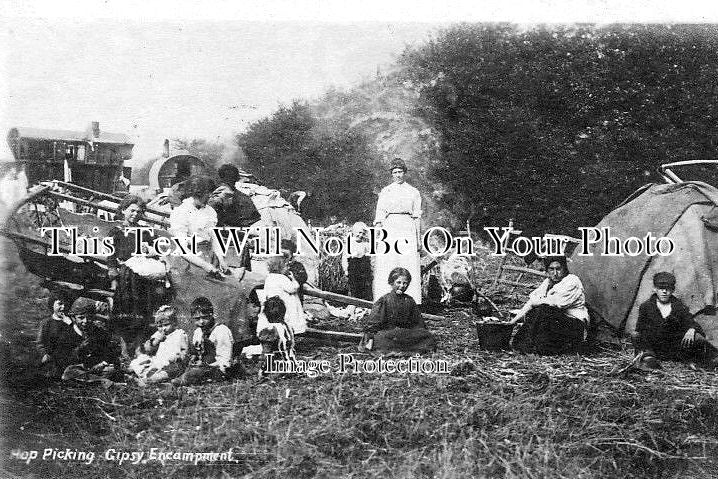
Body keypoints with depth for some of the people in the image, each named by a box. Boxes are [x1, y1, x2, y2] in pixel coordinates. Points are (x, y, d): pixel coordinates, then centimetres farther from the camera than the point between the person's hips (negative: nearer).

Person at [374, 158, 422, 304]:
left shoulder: (413, 192, 10)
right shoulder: (385, 192, 11)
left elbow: (417, 217, 10)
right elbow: (379, 215, 8)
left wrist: (418, 238, 5)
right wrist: (377, 235, -1)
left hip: (408, 230, 0)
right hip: (389, 229, 0)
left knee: (409, 264, -6)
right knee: (387, 266, -6)